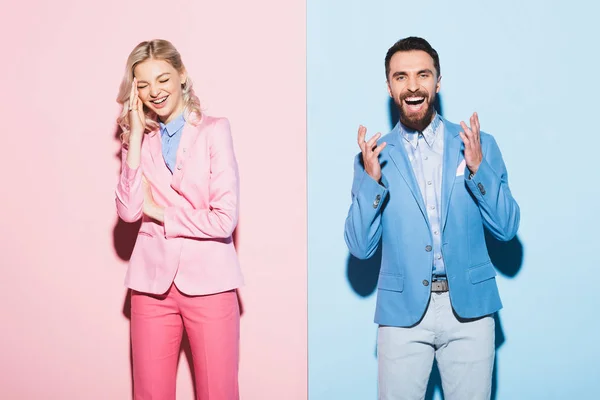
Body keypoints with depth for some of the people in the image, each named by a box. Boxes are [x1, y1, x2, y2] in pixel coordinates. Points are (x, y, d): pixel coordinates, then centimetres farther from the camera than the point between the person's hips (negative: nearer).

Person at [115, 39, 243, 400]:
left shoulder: (215, 130, -3)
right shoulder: (140, 139, 8)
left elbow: (225, 218, -11)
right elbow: (129, 211, -8)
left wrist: (160, 213, -4)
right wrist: (136, 135, -7)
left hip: (208, 282, -3)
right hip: (153, 280, 3)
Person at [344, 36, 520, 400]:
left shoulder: (481, 145, 3)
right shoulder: (375, 156, 2)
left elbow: (507, 228, 0)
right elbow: (361, 247, -2)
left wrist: (478, 168, -13)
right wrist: (371, 179, -15)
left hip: (469, 306, 1)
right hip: (403, 311, 0)